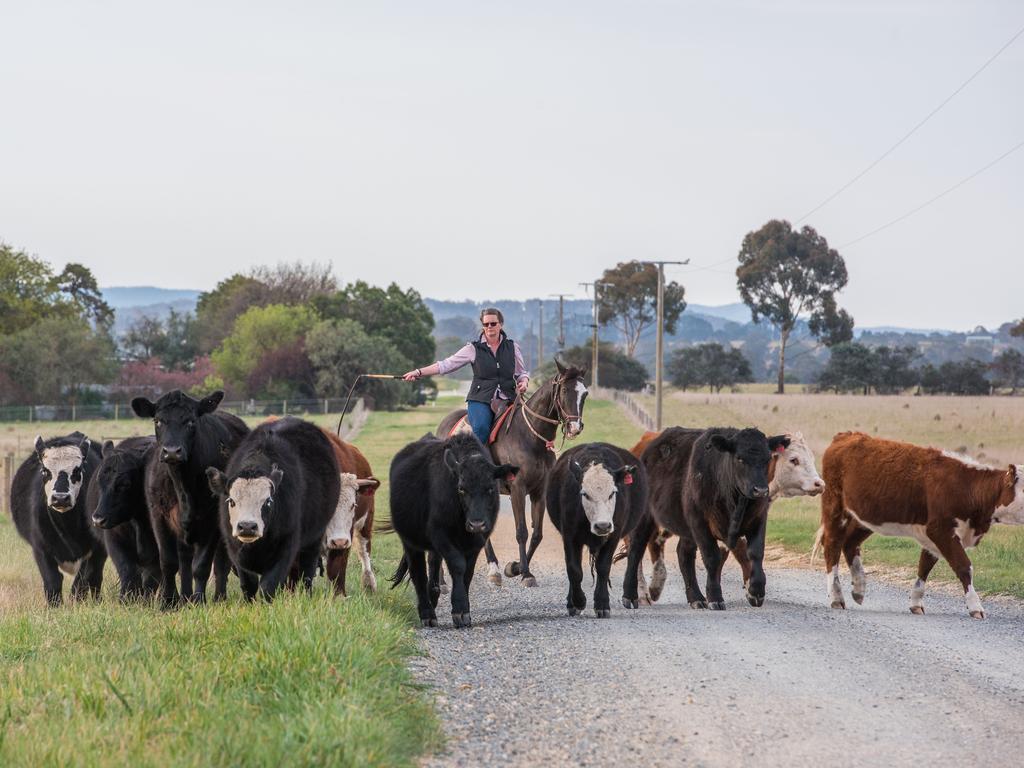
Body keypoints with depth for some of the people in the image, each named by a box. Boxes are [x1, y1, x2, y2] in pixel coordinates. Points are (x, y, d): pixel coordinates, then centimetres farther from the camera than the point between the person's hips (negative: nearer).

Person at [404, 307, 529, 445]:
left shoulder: (512, 347, 12)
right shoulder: (474, 348, 6)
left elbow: (522, 372, 21)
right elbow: (446, 365, 5)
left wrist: (523, 382, -4)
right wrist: (419, 372, -1)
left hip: (508, 398, 2)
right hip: (480, 399, -2)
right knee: (480, 429, -31)